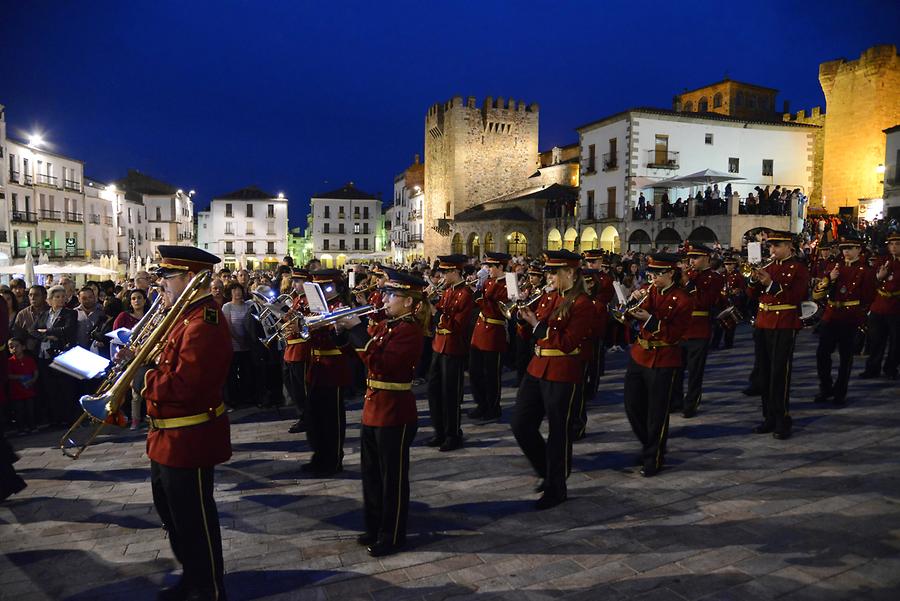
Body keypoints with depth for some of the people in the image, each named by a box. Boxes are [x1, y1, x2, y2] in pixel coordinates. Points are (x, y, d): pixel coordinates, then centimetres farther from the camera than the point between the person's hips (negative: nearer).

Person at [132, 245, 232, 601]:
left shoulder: (204, 325, -24)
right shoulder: (188, 315, 9)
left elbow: (183, 386, -31)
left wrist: (142, 378, -16)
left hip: (189, 441, -11)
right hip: (170, 437, 11)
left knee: (194, 521, 4)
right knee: (170, 511, 24)